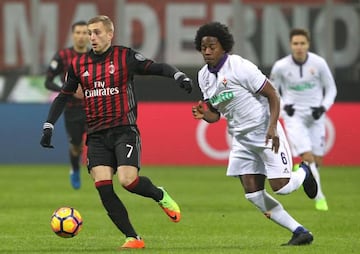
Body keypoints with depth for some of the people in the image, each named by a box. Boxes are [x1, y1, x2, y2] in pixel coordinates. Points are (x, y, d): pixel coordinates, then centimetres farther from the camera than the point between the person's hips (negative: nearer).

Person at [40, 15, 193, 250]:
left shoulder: (125, 57, -2)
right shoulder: (79, 65, 10)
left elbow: (157, 68, -6)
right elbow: (63, 96, 18)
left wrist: (179, 76, -25)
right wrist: (48, 127, 12)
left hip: (124, 130, -4)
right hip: (96, 135, 4)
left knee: (128, 180, -20)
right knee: (103, 187, -12)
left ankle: (161, 196, 14)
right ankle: (133, 238, -4)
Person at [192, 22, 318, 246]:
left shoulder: (240, 67, -18)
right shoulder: (204, 76, 5)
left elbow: (273, 95, -15)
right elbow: (215, 114, 13)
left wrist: (272, 128, -25)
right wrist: (203, 114, -11)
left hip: (265, 132, -7)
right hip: (241, 138, 7)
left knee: (280, 186, -12)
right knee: (253, 193, -3)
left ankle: (303, 173, 25)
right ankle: (300, 232, 5)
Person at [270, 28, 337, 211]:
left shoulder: (319, 63, -9)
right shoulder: (281, 66, -10)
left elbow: (331, 89, 4)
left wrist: (323, 107, -12)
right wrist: (284, 106, -12)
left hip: (315, 116, 2)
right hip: (294, 116, -2)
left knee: (317, 160, 5)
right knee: (307, 156, -18)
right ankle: (319, 198, -9)